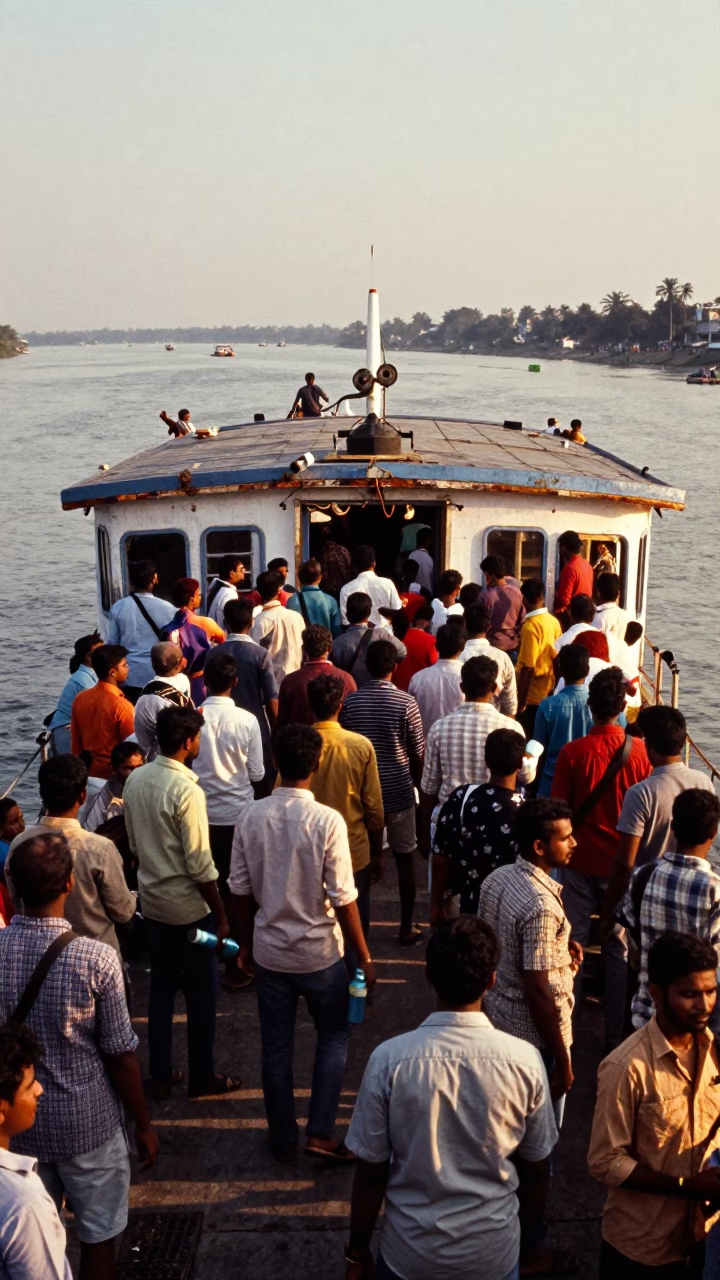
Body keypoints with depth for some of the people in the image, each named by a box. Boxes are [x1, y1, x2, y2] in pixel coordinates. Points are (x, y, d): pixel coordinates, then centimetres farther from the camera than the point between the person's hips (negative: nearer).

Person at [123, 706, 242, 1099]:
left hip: (151, 900, 7)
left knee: (161, 988, 17)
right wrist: (221, 915, -11)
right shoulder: (187, 791, -24)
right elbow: (200, 864, -21)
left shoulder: (135, 780, -2)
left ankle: (161, 1075, 27)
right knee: (201, 994, 9)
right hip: (189, 907, -7)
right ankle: (202, 1077, 22)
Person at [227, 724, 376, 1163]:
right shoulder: (327, 821, -19)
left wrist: (246, 943, 15)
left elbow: (241, 890, 0)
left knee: (277, 1045, 16)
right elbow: (343, 899, -16)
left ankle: (284, 1139, 28)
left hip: (269, 950, 3)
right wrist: (365, 958, -5)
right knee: (334, 1035, 19)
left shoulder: (252, 817, -8)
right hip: (319, 952, -3)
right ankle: (321, 1132, 14)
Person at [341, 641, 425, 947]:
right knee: (405, 859, 12)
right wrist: (416, 783, 11)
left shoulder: (350, 702, -7)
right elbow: (418, 753, -8)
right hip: (399, 792, -2)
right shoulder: (405, 703, -14)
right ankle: (406, 928, 19)